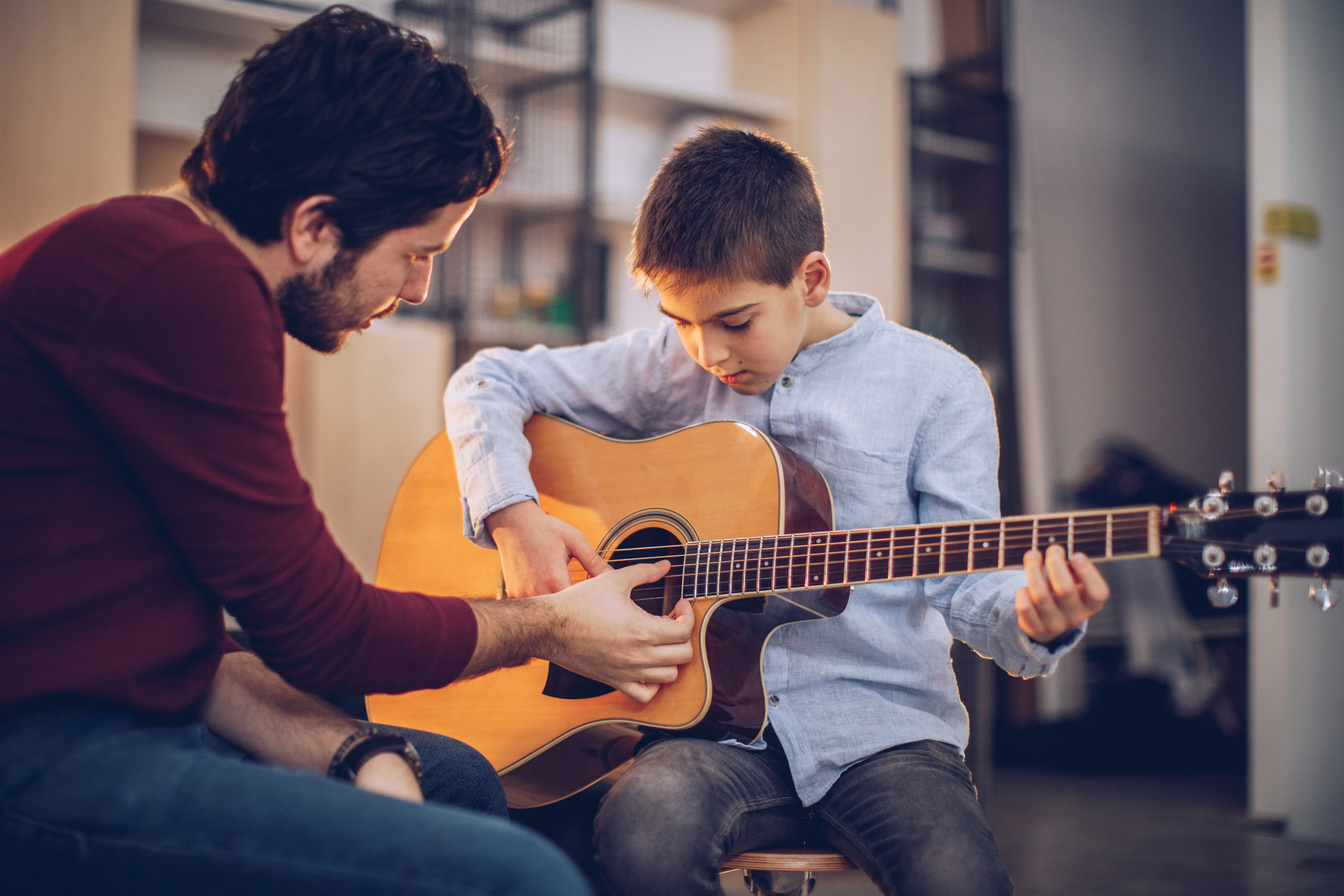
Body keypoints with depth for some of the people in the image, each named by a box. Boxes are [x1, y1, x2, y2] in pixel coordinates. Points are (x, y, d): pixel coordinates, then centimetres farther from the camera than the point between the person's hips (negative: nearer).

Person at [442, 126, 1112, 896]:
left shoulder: (935, 385, 3)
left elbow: (962, 582, -1)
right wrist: (514, 515, -1)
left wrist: (1033, 623, -24)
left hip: (881, 725, -1)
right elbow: (491, 381, 16)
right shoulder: (669, 368, 8)